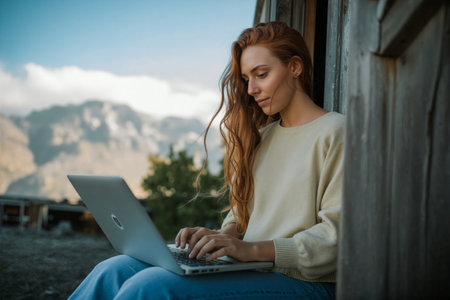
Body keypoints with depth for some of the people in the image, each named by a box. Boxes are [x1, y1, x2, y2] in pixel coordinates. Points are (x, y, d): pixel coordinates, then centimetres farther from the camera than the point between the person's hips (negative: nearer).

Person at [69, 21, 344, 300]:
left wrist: (253, 249, -23)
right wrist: (225, 235, 0)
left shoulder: (334, 132, -5)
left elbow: (337, 234, -13)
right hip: (252, 272, 7)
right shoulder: (264, 136, 19)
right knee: (115, 271, -11)